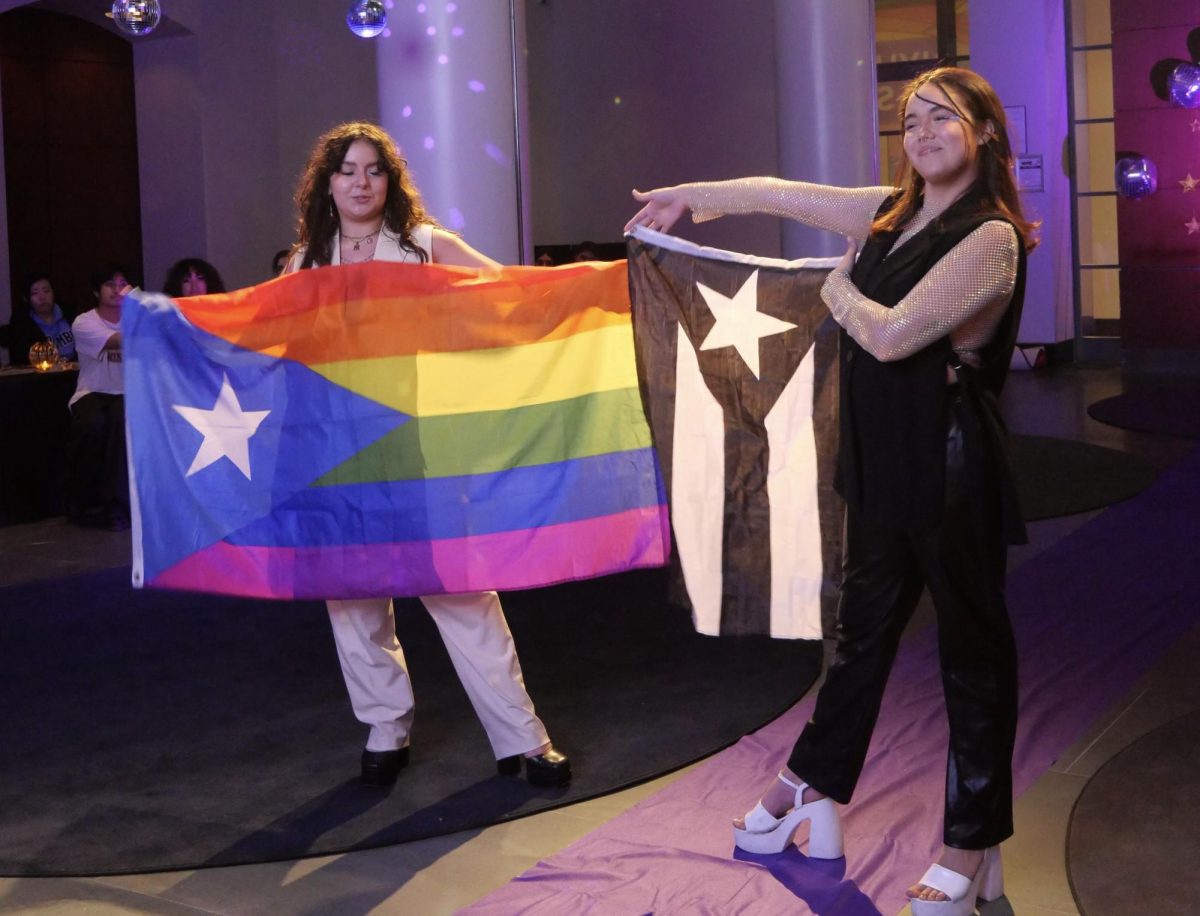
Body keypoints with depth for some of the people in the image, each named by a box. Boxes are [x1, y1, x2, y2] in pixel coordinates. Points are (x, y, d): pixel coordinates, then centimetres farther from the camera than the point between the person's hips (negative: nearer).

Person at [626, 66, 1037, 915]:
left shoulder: (990, 238, -16)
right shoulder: (893, 211, 8)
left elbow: (891, 335, -21)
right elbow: (783, 194, 19)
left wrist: (837, 288, -2)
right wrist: (690, 195, 26)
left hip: (949, 461, -8)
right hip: (882, 456, 8)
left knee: (973, 647, 4)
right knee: (862, 630, 19)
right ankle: (814, 791, 33)